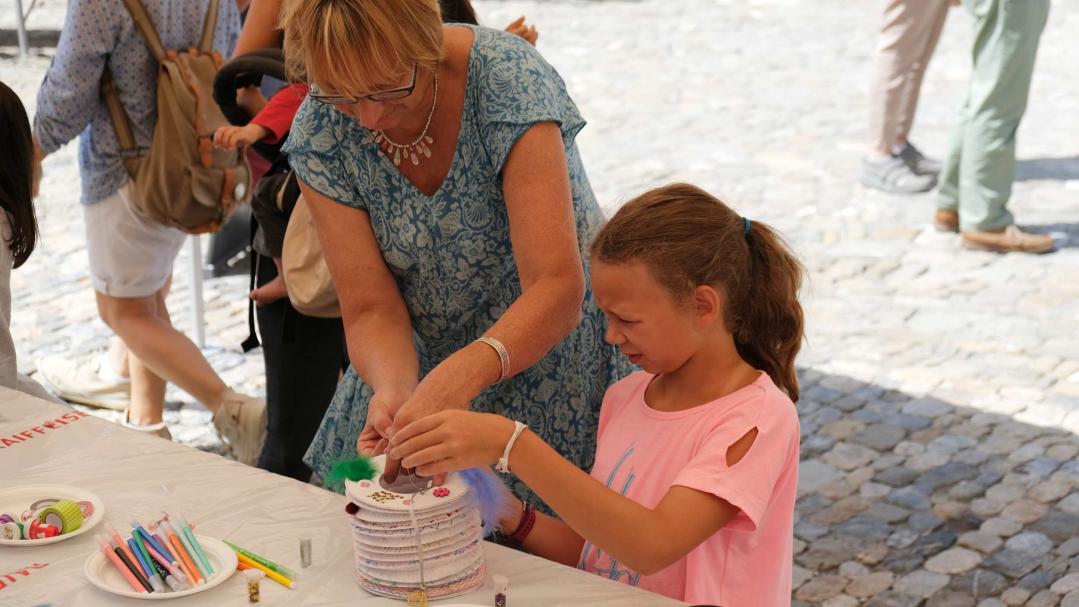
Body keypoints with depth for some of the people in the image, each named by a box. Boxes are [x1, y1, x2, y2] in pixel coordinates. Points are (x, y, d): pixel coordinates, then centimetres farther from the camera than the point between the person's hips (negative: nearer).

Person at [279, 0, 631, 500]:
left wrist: (463, 374, -50)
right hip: (423, 362, 4)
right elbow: (371, 309, -15)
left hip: (548, 346, -3)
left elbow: (557, 290, -33)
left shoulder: (508, 78, -27)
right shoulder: (318, 133, -15)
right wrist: (395, 389, -37)